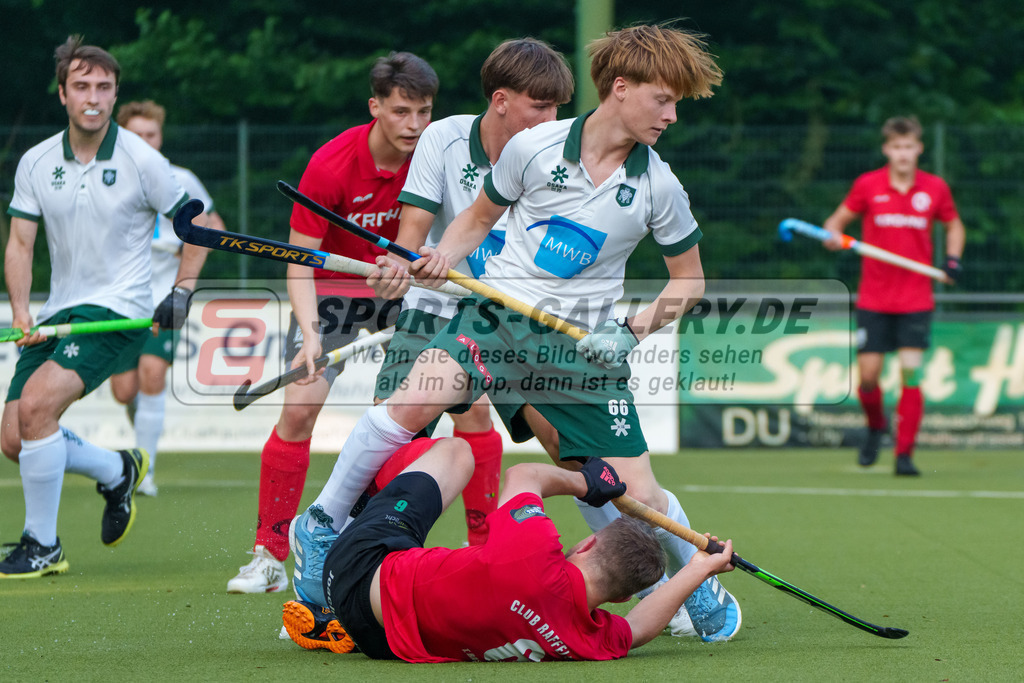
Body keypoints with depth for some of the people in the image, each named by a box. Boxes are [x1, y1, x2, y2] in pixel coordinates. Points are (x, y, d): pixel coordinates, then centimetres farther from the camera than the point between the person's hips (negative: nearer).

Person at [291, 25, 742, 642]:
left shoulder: (659, 187, 0)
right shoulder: (533, 147, -3)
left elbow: (689, 279, 11)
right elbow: (481, 217, 14)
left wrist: (638, 329, -5)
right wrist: (442, 259, -6)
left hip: (584, 346, 1)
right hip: (500, 314, -1)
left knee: (637, 496, -3)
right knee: (415, 401, -30)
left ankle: (698, 581, 29)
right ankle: (321, 526, -12)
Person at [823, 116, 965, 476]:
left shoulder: (935, 188, 0)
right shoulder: (867, 185, -2)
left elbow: (954, 225, 17)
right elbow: (838, 219, 7)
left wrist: (953, 259, 0)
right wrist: (833, 235, -16)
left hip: (916, 300, 0)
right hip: (873, 298, 0)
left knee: (911, 373, -11)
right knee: (868, 375, -1)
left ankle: (905, 454, -5)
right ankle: (876, 426, 31)